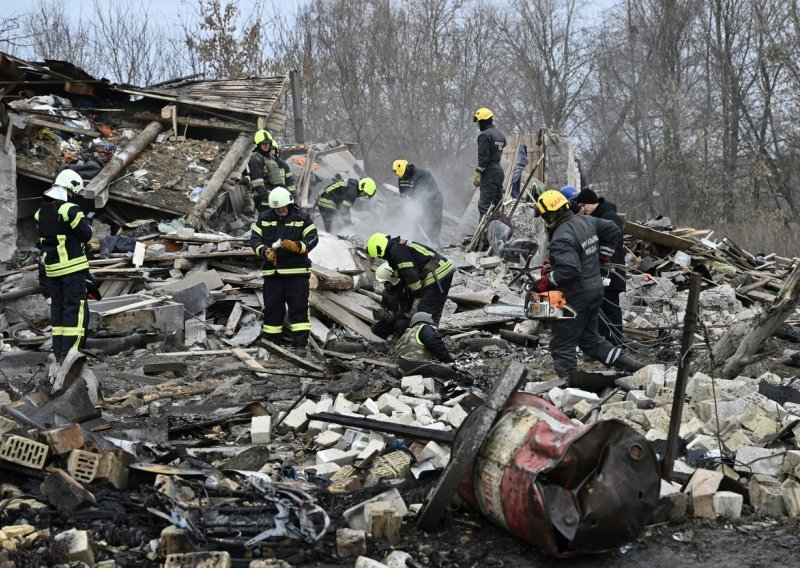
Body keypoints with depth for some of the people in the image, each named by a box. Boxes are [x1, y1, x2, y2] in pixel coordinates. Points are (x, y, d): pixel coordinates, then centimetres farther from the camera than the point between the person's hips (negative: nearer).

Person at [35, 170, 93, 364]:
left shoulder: (40, 213, 9)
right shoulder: (70, 210, -15)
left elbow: (41, 241, 14)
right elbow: (86, 235, -10)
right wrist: (86, 222, 8)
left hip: (51, 268, 7)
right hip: (73, 267, -7)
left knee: (57, 308, 12)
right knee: (75, 309, -5)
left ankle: (58, 353, 13)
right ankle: (69, 353, -10)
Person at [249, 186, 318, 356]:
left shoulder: (301, 218, 0)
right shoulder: (264, 218, 6)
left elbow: (312, 239, -6)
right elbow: (254, 238, 3)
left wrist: (295, 246, -24)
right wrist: (264, 252, -17)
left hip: (297, 271, -2)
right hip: (272, 271, 2)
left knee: (299, 307, -4)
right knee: (272, 307, 6)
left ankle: (300, 344, -3)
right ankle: (271, 342, 16)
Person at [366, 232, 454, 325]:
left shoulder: (397, 251, -13)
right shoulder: (400, 246, 21)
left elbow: (410, 274, -19)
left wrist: (417, 292, -8)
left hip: (437, 275, -11)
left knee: (425, 312, -11)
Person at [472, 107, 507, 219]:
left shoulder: (484, 135, -13)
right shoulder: (500, 135, 15)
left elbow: (483, 157, -18)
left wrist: (477, 175, -17)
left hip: (489, 173, -9)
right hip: (499, 171, 9)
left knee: (484, 205, -9)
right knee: (498, 203, 14)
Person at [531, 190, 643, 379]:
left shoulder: (561, 238, -24)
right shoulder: (585, 221, 4)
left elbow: (568, 269, -35)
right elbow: (613, 231, 16)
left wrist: (545, 282, -22)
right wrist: (602, 257, 20)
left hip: (574, 297, -9)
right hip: (595, 289, 9)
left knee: (562, 346, 2)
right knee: (590, 338, 23)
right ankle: (629, 365, 18)